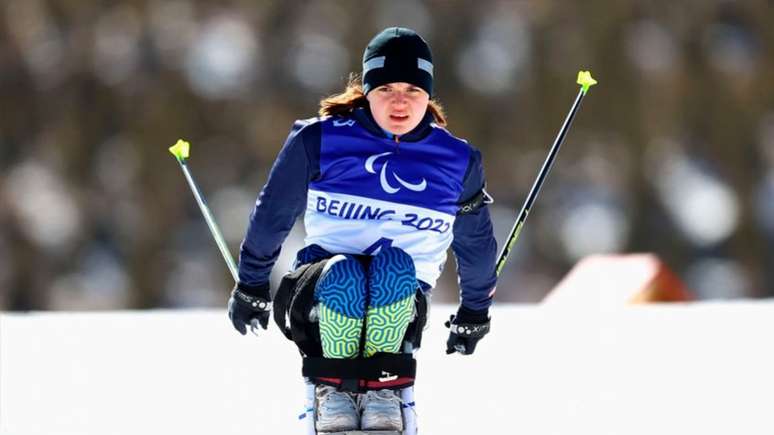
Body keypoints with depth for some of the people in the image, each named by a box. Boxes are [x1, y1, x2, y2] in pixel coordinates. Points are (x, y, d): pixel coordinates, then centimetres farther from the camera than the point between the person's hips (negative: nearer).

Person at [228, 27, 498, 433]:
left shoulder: (456, 160, 2)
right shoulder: (319, 140, -5)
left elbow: (476, 240, 19)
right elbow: (272, 213, 8)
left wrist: (475, 313, 28)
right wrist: (251, 287, 16)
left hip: (401, 295, 1)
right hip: (319, 290, -1)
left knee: (394, 263, -35)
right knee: (344, 274, -37)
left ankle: (382, 385, -21)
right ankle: (333, 386, -17)